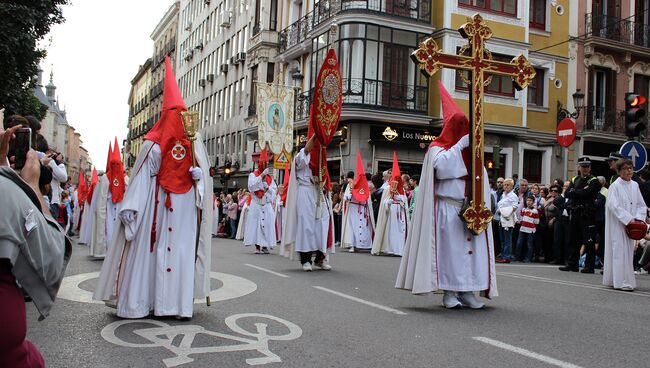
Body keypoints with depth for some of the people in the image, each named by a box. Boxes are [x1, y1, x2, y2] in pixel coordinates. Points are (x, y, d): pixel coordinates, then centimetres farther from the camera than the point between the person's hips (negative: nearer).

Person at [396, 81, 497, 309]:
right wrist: (459, 146, -11)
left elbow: (483, 179, 16)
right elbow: (441, 167, -17)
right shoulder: (437, 149, 5)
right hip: (448, 209, -5)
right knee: (450, 249, -6)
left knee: (473, 247, 1)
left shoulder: (471, 151, 20)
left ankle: (467, 291, 5)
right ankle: (449, 292, -1)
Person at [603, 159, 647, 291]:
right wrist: (629, 219, -19)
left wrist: (638, 218, -6)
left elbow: (641, 205, 10)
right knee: (620, 252, -7)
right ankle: (622, 282, -4)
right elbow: (614, 206, -16)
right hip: (617, 224, -7)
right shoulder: (615, 186, -10)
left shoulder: (635, 185, 8)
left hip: (630, 225, 7)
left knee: (629, 250, 10)